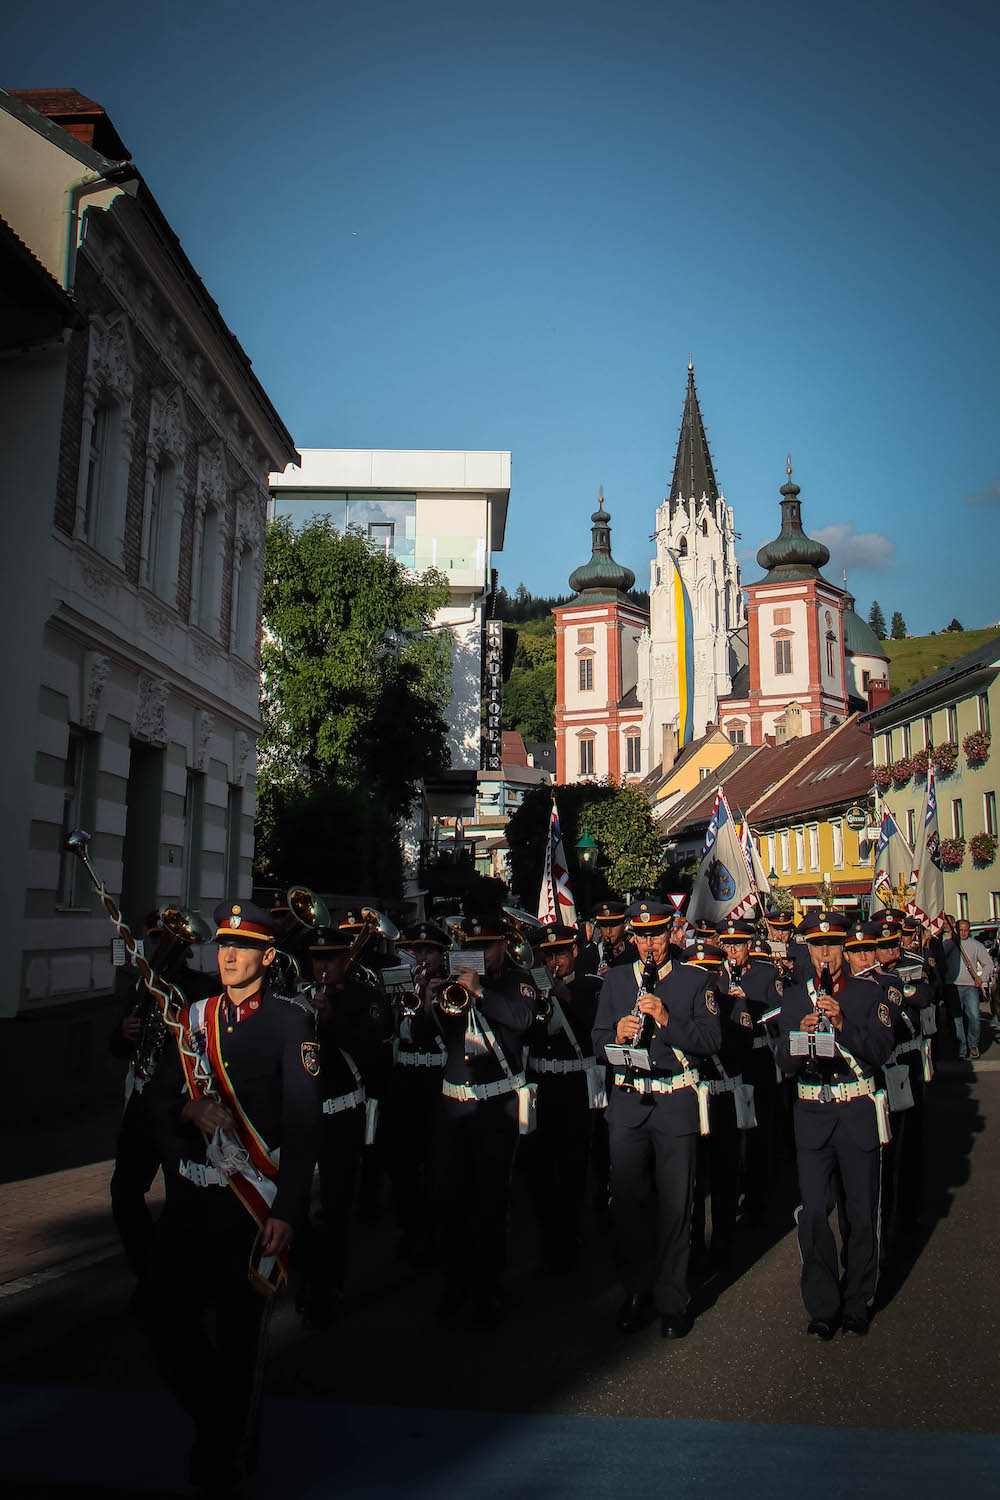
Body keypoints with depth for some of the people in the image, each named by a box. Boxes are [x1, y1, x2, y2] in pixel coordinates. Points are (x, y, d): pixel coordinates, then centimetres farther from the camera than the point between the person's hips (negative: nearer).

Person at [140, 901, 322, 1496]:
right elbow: (158, 1095, 11)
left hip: (254, 1200, -5)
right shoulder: (195, 1017, 8)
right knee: (165, 1313, 9)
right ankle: (218, 1418, 37)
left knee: (240, 1337, 5)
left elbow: (303, 1123, -11)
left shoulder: (290, 1021, -8)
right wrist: (191, 1111, -12)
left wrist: (287, 1212, -16)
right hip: (191, 1195, 5)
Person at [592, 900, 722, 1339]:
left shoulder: (695, 981, 3)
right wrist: (616, 1035, -12)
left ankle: (671, 1298, 17)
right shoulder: (616, 980, 11)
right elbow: (598, 1044, 10)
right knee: (627, 1200, 8)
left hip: (676, 1103, -2)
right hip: (627, 1101, 2)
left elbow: (711, 1040, -6)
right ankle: (637, 1289, 25)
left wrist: (667, 1019, -19)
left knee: (675, 1204, 3)